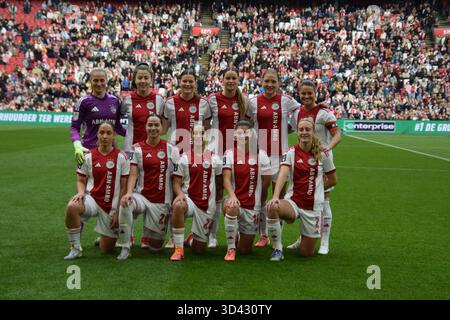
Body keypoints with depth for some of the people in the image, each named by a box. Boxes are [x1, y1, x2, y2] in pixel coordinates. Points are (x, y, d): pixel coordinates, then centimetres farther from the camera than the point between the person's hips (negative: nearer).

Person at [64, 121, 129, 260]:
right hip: (92, 199, 1)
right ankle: (75, 249, -18)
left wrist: (118, 212, -6)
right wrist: (81, 192, -15)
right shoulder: (88, 156, 1)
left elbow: (123, 187, -2)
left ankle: (107, 236, 42)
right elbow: (81, 181, 9)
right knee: (72, 207, -36)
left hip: (111, 207, 0)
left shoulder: (121, 157, -4)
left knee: (106, 250, 3)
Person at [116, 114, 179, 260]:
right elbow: (133, 174, -7)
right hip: (142, 196, 0)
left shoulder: (171, 149, 2)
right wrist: (129, 192, -25)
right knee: (125, 204, -37)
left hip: (162, 202, 1)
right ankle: (125, 247, -18)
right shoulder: (137, 148, 1)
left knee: (155, 247, 4)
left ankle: (149, 237, 44)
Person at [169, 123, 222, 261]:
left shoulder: (214, 159, 1)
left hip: (207, 206, 1)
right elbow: (176, 183, -1)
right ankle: (179, 249, -25)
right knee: (178, 206, -40)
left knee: (199, 249, 4)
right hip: (189, 199, -1)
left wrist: (218, 201, 8)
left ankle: (191, 239, 45)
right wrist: (180, 194, -21)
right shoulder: (184, 158, -1)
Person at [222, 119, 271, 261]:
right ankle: (230, 249, -21)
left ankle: (242, 236, 45)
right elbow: (226, 178, -15)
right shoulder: (230, 154, -4)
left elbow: (266, 183, 1)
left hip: (252, 206, 1)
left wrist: (260, 203, 5)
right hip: (235, 200, -1)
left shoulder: (261, 155, -4)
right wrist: (232, 196, -33)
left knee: (244, 250, 5)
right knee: (231, 207, -41)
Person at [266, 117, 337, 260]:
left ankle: (305, 236, 38)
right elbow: (282, 175, -20)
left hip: (313, 206, 0)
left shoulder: (322, 154, -1)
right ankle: (277, 248, -14)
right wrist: (275, 197, -35)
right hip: (292, 202, 0)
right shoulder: (291, 152, -3)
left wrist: (314, 188, 8)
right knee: (272, 207, -36)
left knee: (306, 253, 0)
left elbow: (333, 180, 10)